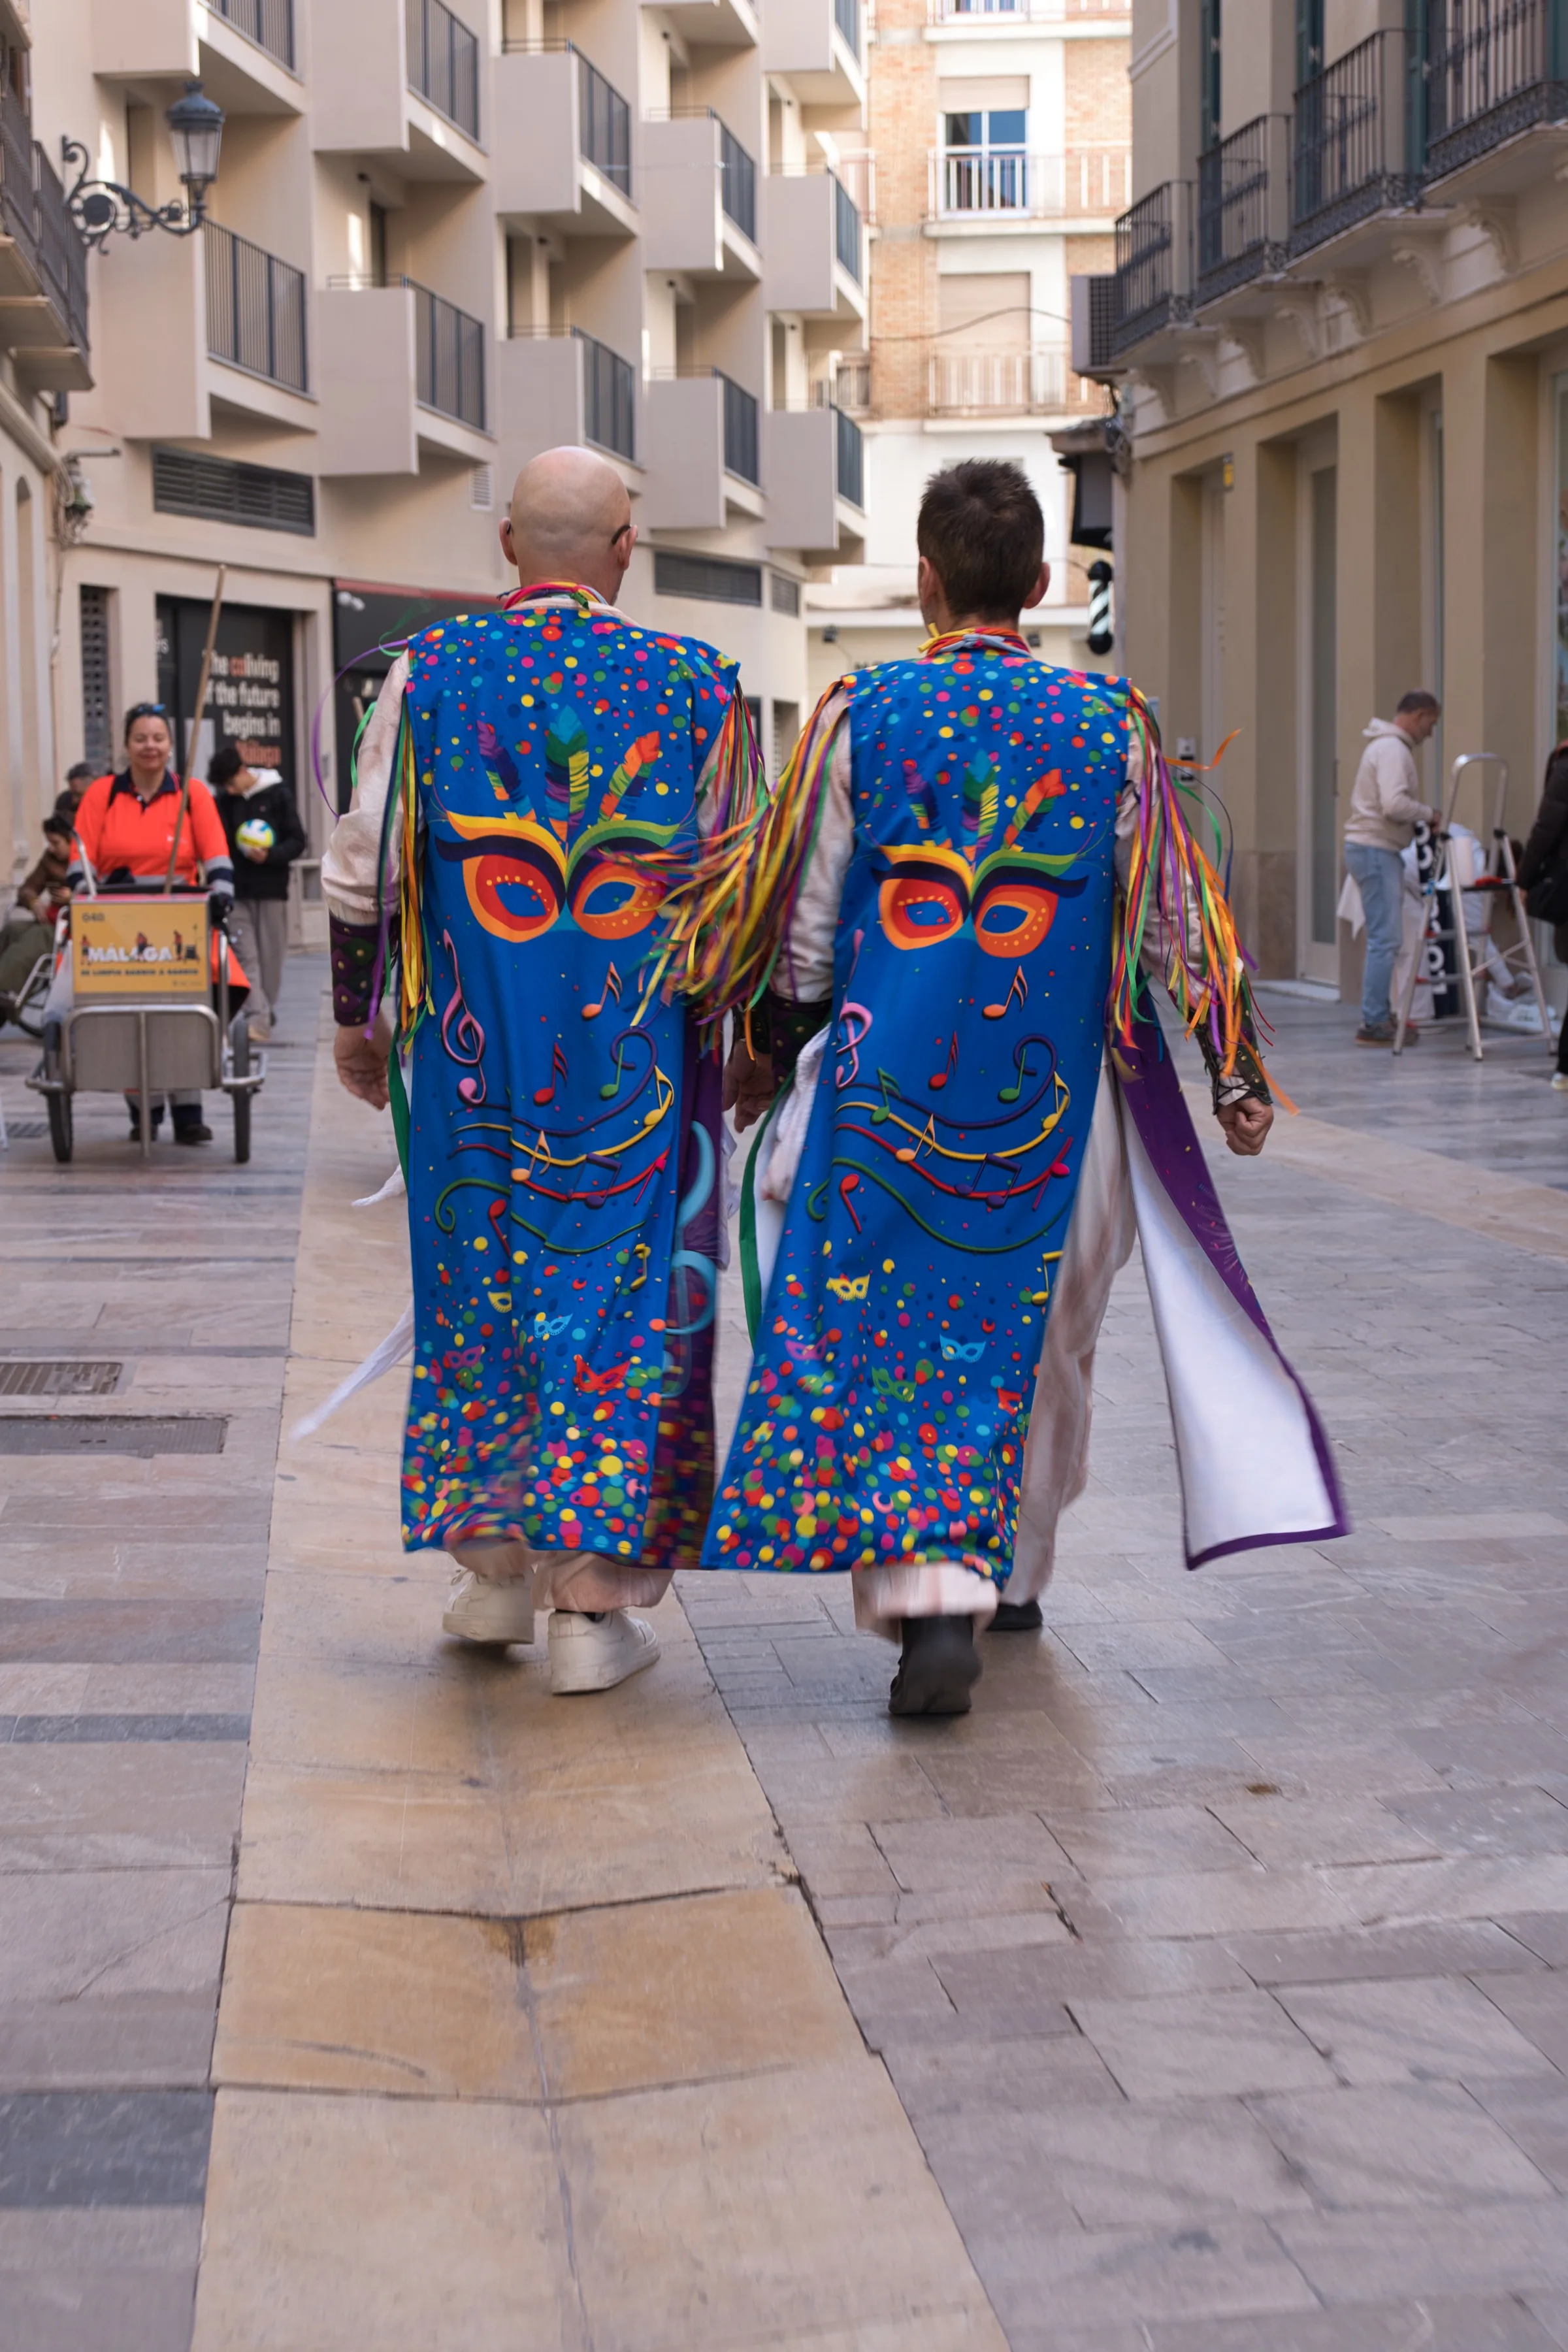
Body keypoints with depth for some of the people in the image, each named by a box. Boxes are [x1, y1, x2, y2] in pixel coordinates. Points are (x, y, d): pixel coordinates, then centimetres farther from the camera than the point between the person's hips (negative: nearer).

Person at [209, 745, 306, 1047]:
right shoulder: (224, 801, 5)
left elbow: (297, 840, -4)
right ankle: (258, 1019, -15)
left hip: (271, 889, -2)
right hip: (237, 892, 2)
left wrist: (270, 856, -21)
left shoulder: (278, 795, -4)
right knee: (245, 957, -9)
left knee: (270, 957, 4)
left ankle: (266, 1016, 16)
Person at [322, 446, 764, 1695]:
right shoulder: (696, 684, -2)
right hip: (641, 1053, -1)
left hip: (475, 1045, 1)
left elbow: (363, 865, 0)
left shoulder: (431, 671, 0)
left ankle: (493, 1567, 24)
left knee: (481, 1285, 15)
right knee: (620, 1293, 3)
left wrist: (354, 1013, 13)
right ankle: (593, 1603, 3)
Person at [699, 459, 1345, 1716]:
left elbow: (799, 914, 1)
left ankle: (932, 1597, -16)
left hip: (888, 1089, -1)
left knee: (885, 1329, 1)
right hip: (1051, 1095, 2)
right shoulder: (1109, 727, -2)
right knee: (1030, 1334, 18)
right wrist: (1236, 1073, 10)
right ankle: (1013, 1574, 32)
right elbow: (1175, 913, 2)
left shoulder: (860, 717, -4)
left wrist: (764, 1044, 17)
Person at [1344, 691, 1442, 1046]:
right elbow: (1395, 805, -26)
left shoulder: (1387, 746, 18)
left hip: (1375, 850, 11)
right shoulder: (1393, 749, -14)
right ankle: (1373, 1024, -10)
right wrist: (1429, 814, -10)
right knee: (1385, 939, -10)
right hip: (1375, 850, -11)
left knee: (1383, 938, 15)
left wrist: (1419, 818, 11)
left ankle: (1378, 1015, 19)